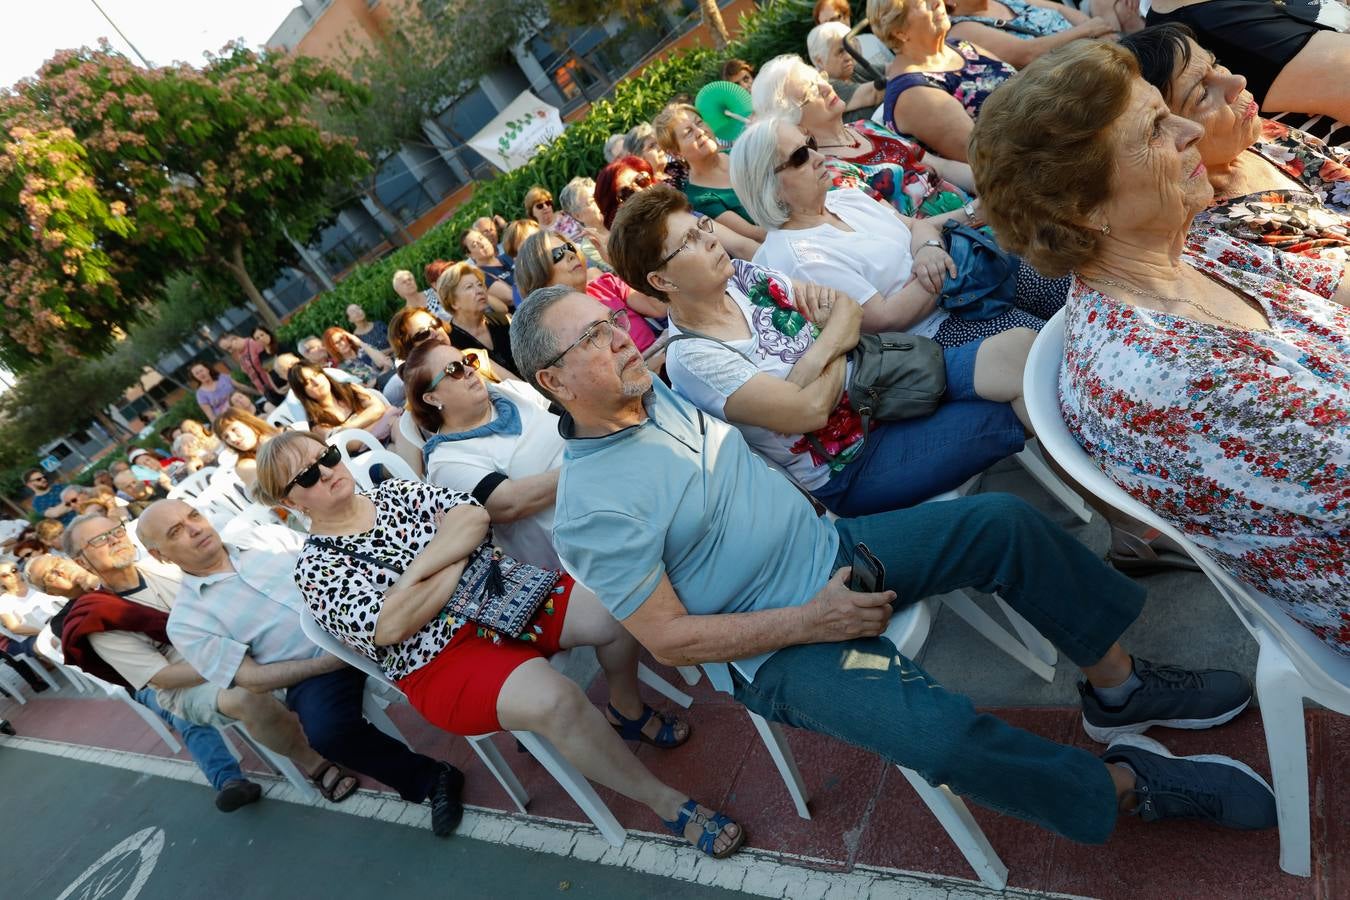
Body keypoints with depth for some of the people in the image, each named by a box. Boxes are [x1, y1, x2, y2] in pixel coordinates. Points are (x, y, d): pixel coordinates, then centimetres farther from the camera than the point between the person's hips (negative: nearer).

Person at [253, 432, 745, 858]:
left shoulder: (395, 490, 11)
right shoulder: (315, 568, -2)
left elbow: (474, 517, -3)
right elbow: (391, 627, -16)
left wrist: (413, 572, -15)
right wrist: (458, 557, -10)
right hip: (441, 655, -5)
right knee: (555, 701, -31)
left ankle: (626, 709, 16)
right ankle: (665, 802, -9)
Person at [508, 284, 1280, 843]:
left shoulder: (659, 390, 3)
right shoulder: (591, 510, -18)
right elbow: (670, 639, -17)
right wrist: (808, 623, -20)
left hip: (836, 548, 7)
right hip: (782, 650, -7)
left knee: (1004, 522, -5)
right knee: (943, 734, -26)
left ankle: (1119, 688, 13)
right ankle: (1128, 785, 3)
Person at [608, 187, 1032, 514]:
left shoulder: (741, 275, 3)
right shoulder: (691, 357, -18)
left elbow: (849, 311, 7)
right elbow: (809, 410, -24)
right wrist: (837, 340, -8)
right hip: (848, 471, -7)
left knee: (1019, 347, -11)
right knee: (1005, 415, -19)